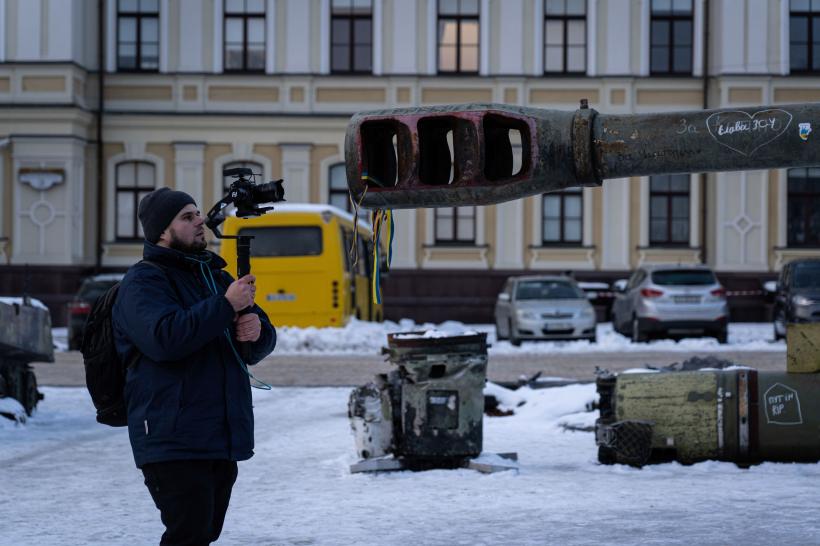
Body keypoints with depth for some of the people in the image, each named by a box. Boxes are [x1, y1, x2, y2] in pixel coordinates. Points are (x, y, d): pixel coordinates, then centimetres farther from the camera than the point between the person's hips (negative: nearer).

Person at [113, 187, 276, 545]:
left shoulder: (215, 276, 20)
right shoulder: (143, 282, -6)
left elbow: (263, 344, 21)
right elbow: (163, 338, -25)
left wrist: (257, 331, -5)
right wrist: (226, 306, -20)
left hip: (222, 440, 9)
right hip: (173, 442, -9)